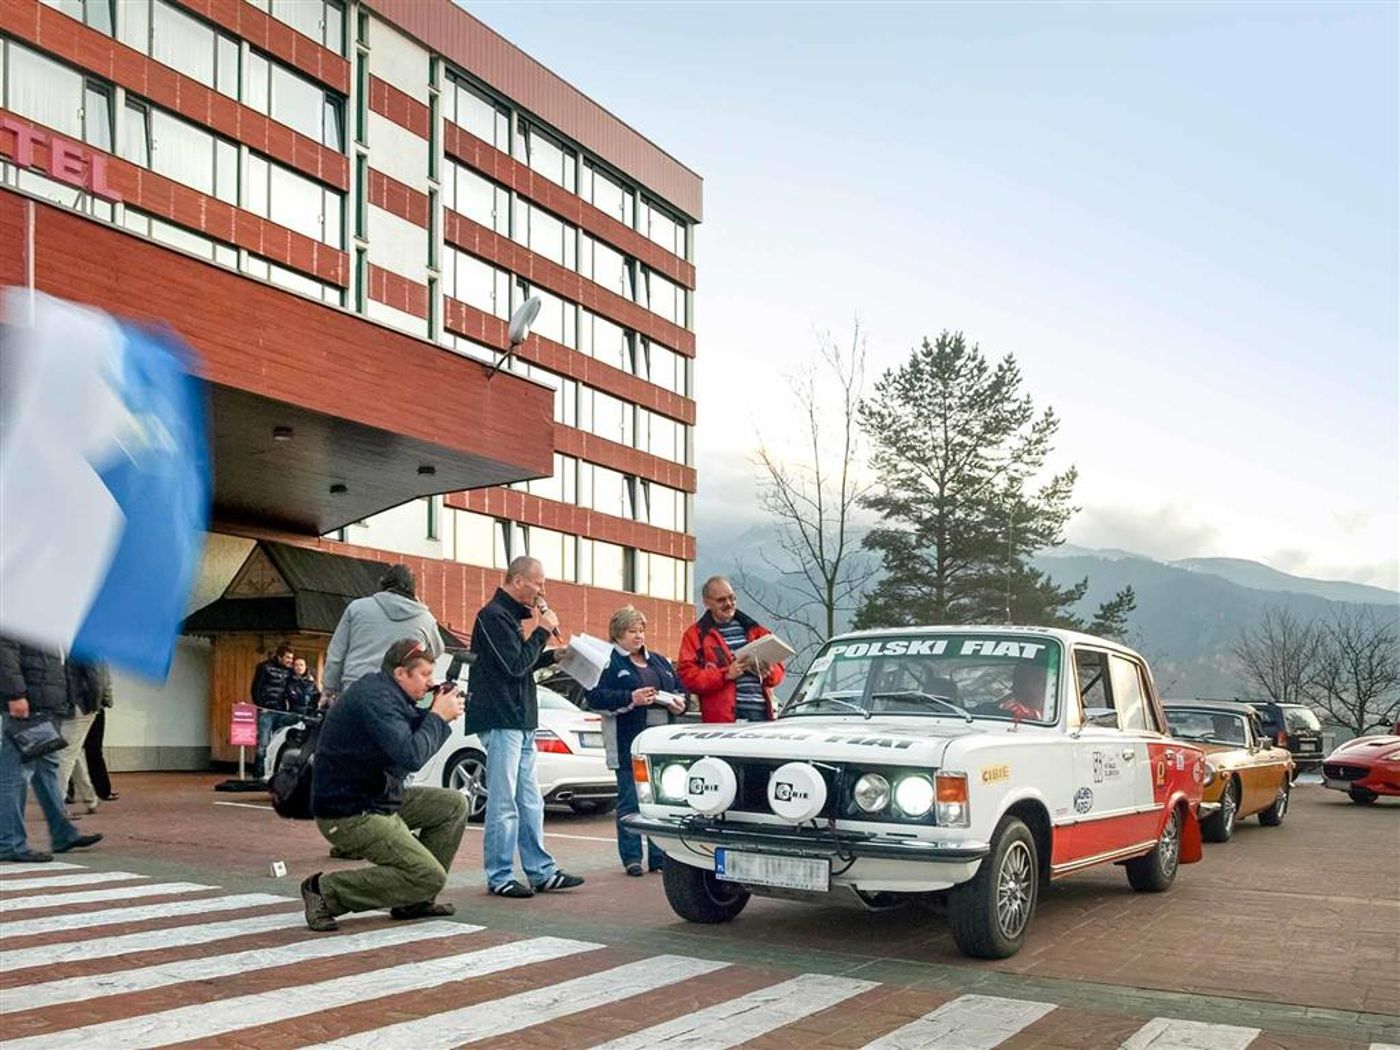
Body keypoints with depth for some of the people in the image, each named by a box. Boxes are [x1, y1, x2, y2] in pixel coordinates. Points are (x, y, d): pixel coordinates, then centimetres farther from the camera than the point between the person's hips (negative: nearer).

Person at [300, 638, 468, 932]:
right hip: (348, 814, -11)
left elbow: (412, 739, 18)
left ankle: (415, 901, 14)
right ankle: (327, 890, -7)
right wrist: (438, 716, -17)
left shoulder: (389, 694, 10)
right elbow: (411, 757, -32)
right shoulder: (374, 698, -23)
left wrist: (441, 714, 0)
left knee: (454, 805, 11)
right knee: (430, 877, -15)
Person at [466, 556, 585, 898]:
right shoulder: (494, 616, -12)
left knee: (529, 802, 12)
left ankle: (541, 872, 17)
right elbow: (515, 665, -17)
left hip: (520, 722, 10)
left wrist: (552, 656, 10)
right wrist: (543, 632, -9)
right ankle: (499, 877, 2)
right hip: (501, 721, -10)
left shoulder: (508, 615, 19)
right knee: (504, 803, -5)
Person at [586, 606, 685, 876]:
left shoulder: (659, 661, 20)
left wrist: (679, 702, 2)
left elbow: (679, 688, 24)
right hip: (629, 743, -6)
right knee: (630, 801, -1)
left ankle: (659, 856, 14)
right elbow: (595, 696, -11)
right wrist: (630, 698, -19)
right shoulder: (609, 662, -1)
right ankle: (632, 858, 7)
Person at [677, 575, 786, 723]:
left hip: (761, 712, 4)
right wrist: (725, 674, -13)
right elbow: (688, 675, -3)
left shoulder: (754, 629, 20)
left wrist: (769, 673, -1)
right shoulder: (696, 634, 8)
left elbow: (777, 666, 23)